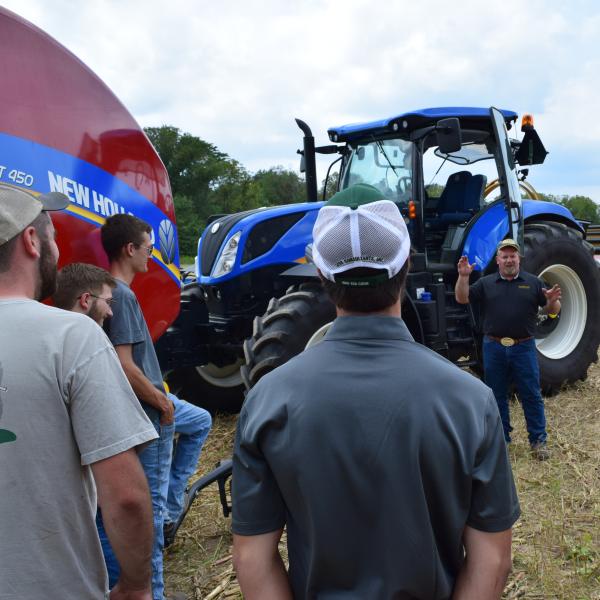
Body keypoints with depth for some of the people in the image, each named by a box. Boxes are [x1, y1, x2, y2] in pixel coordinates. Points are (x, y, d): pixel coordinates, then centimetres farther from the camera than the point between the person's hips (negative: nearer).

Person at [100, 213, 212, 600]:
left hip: (152, 398, 10)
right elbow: (124, 366, -28)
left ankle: (172, 504, 30)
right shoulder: (121, 295, -23)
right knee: (152, 503, 1)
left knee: (201, 421, 29)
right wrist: (162, 402, -16)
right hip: (148, 411, -10)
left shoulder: (117, 290, 7)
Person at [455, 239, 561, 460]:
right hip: (494, 348, 1)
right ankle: (501, 439, 23)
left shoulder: (533, 282, 5)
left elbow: (552, 311, 6)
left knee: (531, 395, 3)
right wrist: (463, 276, -18)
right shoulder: (486, 283, 5)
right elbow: (462, 299, -3)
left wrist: (552, 301, -17)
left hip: (524, 348, -1)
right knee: (497, 396, 10)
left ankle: (538, 440, 14)